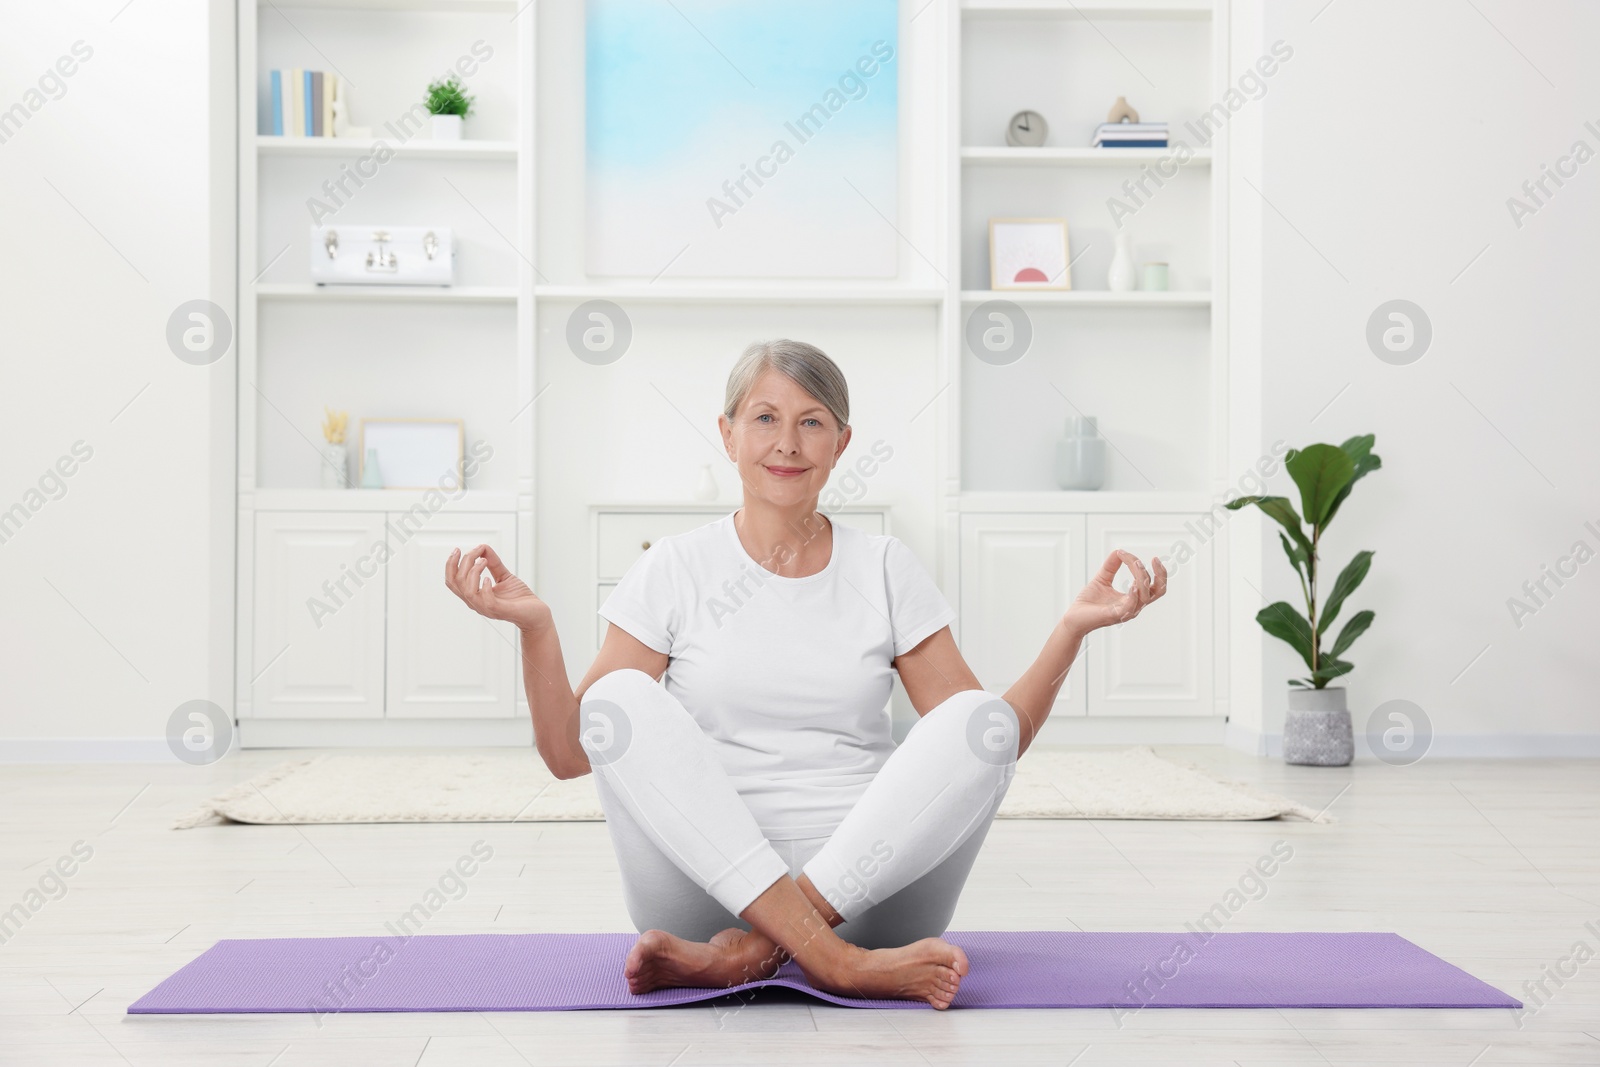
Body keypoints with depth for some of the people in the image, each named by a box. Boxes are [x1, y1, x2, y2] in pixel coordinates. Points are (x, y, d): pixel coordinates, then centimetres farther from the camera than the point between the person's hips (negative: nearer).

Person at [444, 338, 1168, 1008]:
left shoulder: (885, 568, 12)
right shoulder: (674, 569, 8)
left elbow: (989, 739, 8)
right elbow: (569, 753, 3)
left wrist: (1073, 629, -4)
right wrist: (533, 627, -12)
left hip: (870, 884, 1)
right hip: (705, 885, -1)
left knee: (983, 718, -23)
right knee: (618, 697, -24)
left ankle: (746, 950, -31)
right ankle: (833, 959, -36)